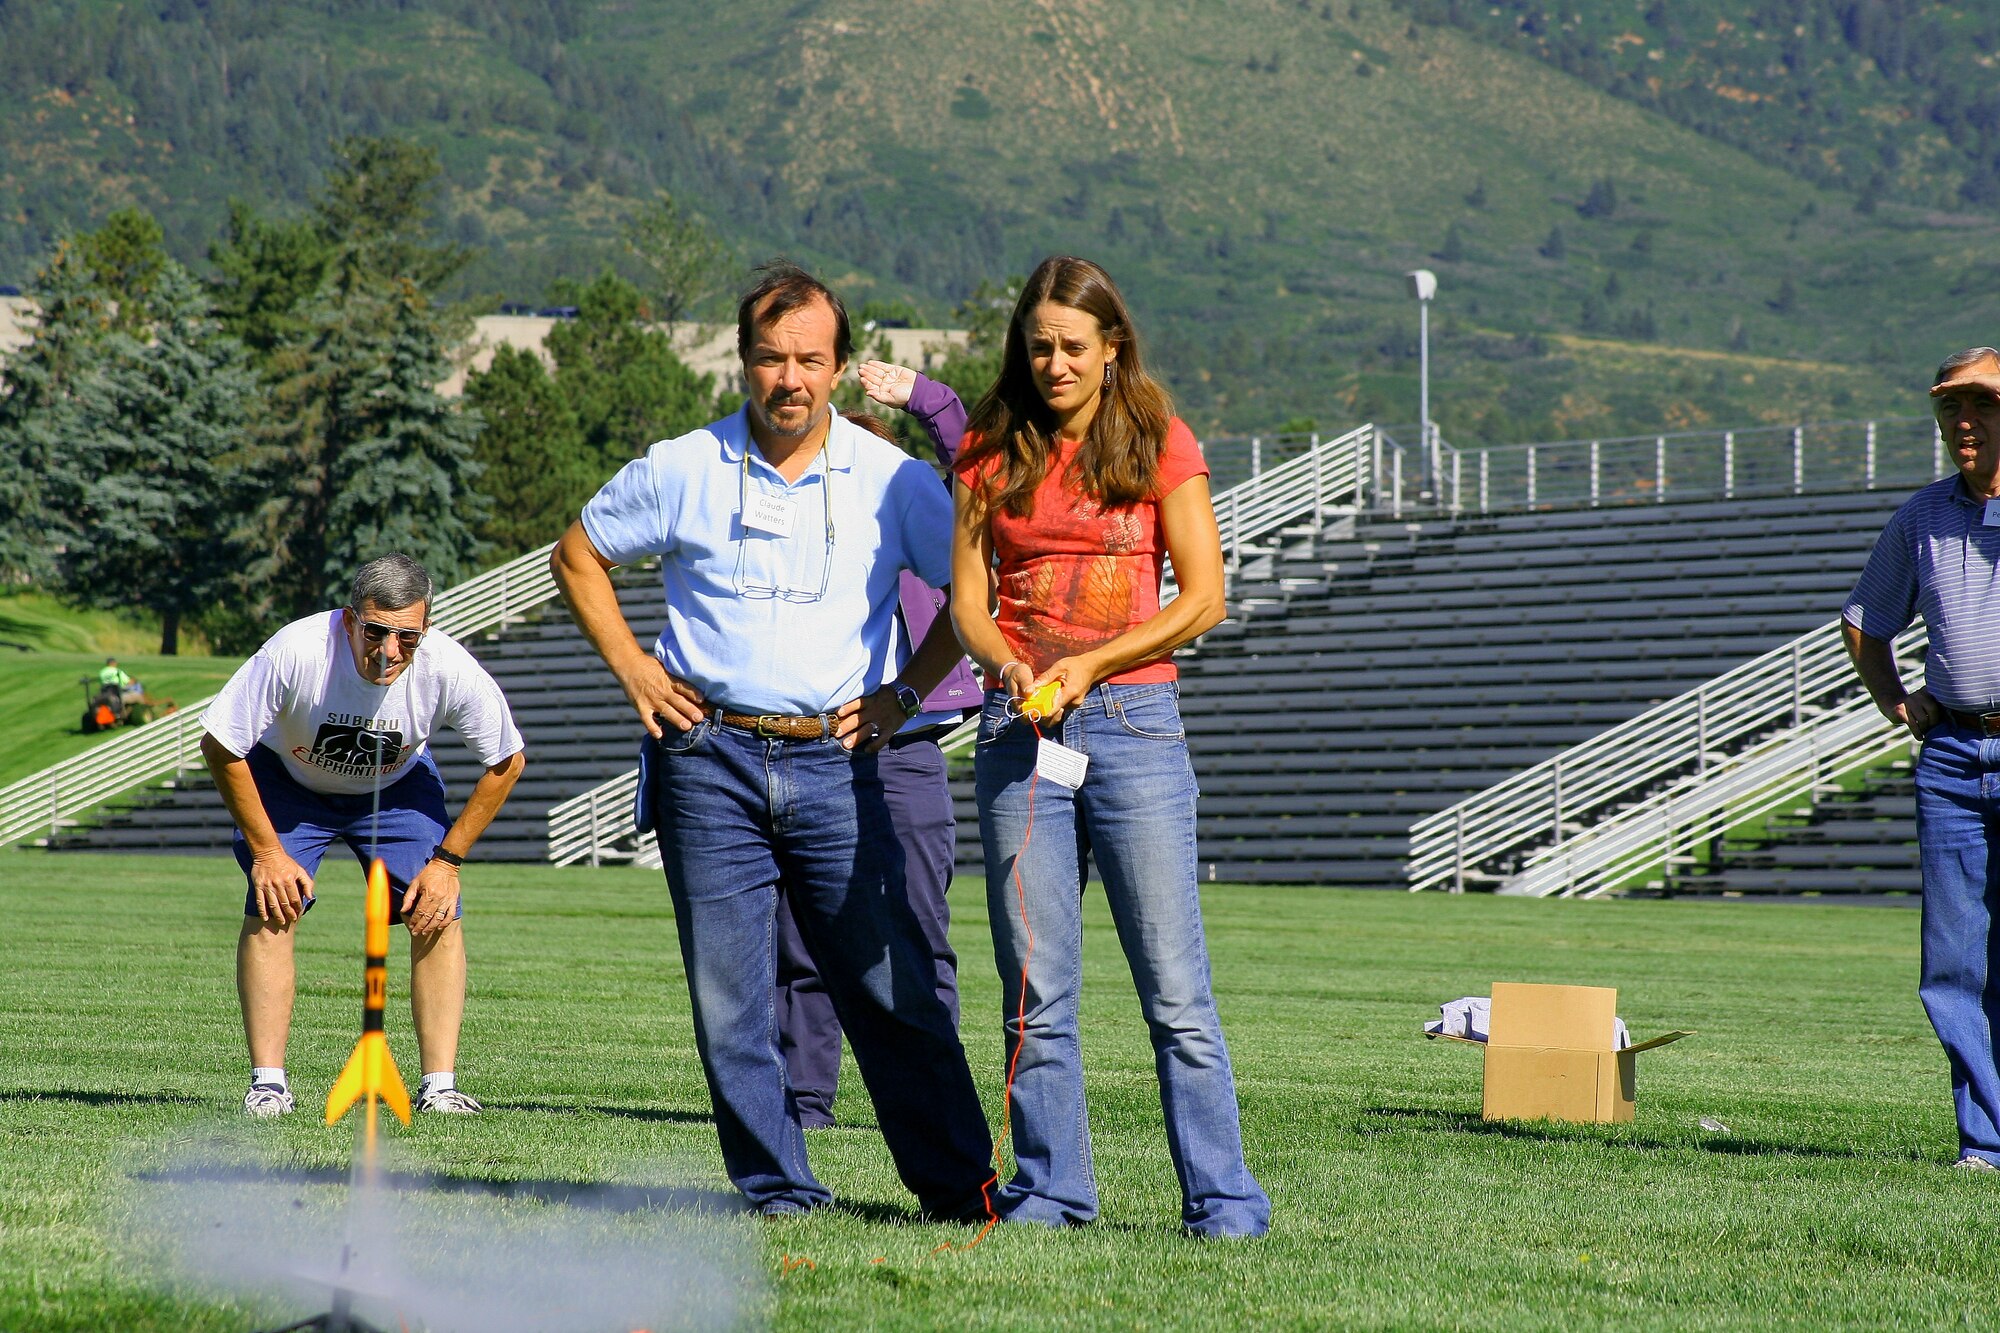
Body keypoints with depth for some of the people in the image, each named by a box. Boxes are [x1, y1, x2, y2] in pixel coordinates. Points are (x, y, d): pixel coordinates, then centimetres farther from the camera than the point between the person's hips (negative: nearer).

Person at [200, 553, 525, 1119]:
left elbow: (505, 762, -14)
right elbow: (219, 745, -24)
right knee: (271, 909, -19)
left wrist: (448, 860, -15)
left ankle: (440, 1085, -8)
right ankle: (268, 1083, -12)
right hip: (288, 779, -1)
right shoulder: (295, 653, -38)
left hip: (398, 786, 1)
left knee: (439, 914, -13)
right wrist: (266, 851, -20)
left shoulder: (449, 668, -32)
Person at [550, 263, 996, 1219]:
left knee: (892, 989, -3)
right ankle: (778, 1189, 9)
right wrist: (632, 667, 7)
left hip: (835, 760, -1)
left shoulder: (891, 480, 2)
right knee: (729, 998, 0)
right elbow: (578, 555, 15)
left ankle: (960, 1184, 5)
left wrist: (907, 690, 6)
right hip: (710, 759, 1)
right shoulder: (682, 471, 2)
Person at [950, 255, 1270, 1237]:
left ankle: (1223, 1200, -1)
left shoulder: (1159, 444, 3)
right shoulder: (993, 449, 9)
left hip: (1134, 720, -2)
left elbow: (1202, 598, -1)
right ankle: (1051, 1191, 11)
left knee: (1176, 991, -4)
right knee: (1036, 993, 2)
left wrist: (1089, 666, -10)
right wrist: (1009, 666, -13)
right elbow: (966, 599, 8)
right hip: (1019, 725, 2)